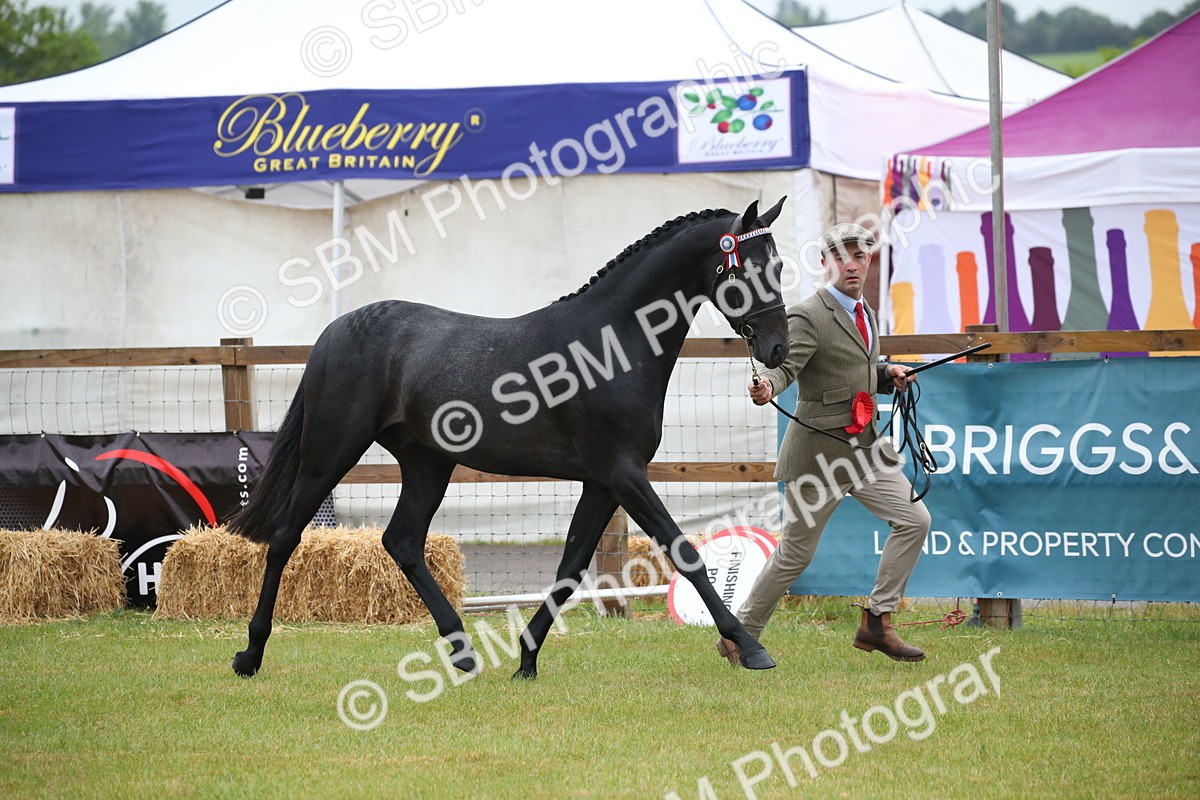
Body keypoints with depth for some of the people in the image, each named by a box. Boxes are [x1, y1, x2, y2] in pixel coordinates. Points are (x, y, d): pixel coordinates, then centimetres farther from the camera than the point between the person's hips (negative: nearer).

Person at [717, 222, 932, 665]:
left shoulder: (864, 314, 14)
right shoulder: (807, 317, -13)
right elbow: (786, 366, -25)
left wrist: (887, 374, 6)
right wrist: (766, 387, -47)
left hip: (865, 445, 8)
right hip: (818, 451, -8)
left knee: (914, 520, -3)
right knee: (796, 553, 0)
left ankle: (876, 622, 4)